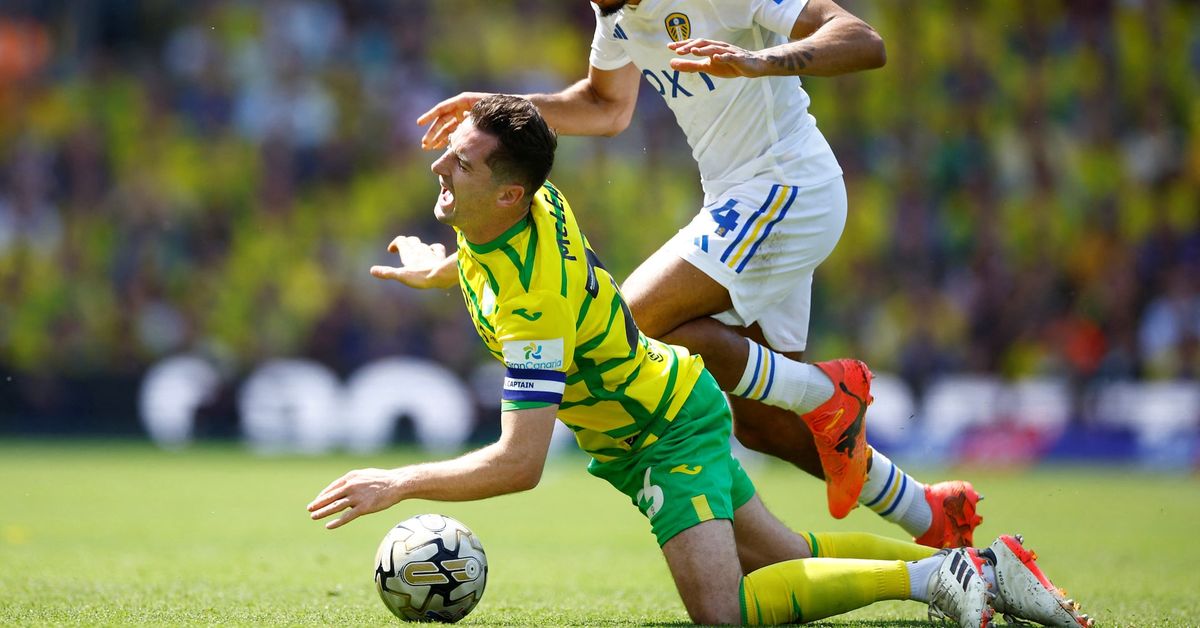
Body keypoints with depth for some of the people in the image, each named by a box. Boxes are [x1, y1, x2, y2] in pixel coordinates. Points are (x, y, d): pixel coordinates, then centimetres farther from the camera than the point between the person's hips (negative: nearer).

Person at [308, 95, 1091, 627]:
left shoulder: (534, 301, -35)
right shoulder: (529, 203, -10)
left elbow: (519, 463, -36)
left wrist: (397, 484, -29)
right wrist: (439, 267, 36)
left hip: (668, 434, -9)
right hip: (668, 403, 9)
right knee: (786, 559, 15)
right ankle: (975, 564, 20)